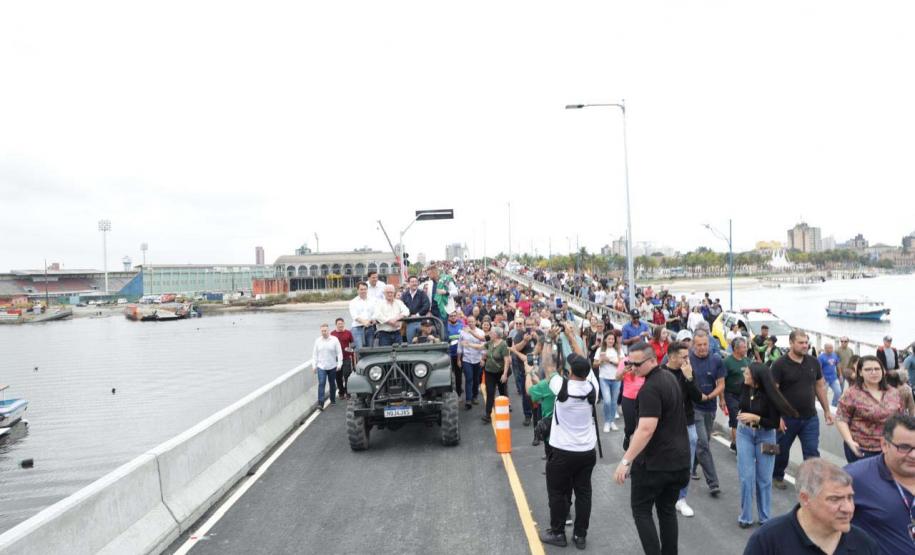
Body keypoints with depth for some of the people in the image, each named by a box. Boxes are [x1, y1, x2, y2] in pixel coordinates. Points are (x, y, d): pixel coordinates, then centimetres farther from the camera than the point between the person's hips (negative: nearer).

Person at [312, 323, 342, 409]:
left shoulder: (334, 340, -3)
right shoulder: (317, 341, 4)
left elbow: (339, 352, -2)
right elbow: (315, 354, 8)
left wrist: (339, 363, -7)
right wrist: (314, 365, 4)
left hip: (332, 366, 0)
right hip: (321, 367, 0)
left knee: (332, 383, 13)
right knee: (321, 384, -12)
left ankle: (333, 400, 31)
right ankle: (320, 403, -16)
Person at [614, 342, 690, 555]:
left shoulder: (650, 388, -23)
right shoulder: (670, 377, 7)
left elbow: (646, 429, -29)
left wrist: (626, 461, -28)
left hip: (655, 461, -8)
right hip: (679, 458, 8)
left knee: (641, 509, 7)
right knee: (667, 509, 17)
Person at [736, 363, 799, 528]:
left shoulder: (770, 395, -21)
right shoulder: (744, 386, -10)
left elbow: (775, 423, -17)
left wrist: (754, 418, -25)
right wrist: (738, 412, 0)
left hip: (765, 435, -2)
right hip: (745, 433, 2)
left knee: (764, 478, 6)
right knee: (746, 476, 0)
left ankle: (764, 518, 21)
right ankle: (745, 517, 12)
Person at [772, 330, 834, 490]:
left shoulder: (813, 362, 3)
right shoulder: (780, 365, -12)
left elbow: (820, 387, 12)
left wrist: (827, 411, 12)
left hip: (810, 418, 3)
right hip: (787, 418, -3)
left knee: (812, 452, 0)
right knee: (782, 450, 14)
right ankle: (777, 476, 35)